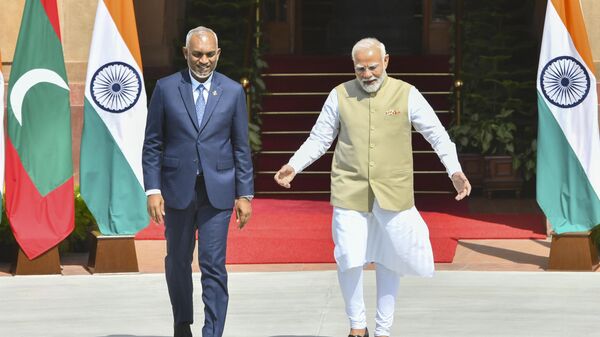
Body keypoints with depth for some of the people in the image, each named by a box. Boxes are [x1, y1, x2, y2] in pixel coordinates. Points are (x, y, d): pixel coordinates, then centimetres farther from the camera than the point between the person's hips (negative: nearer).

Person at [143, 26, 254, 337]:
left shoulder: (233, 92, 4)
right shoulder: (166, 89, 1)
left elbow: (241, 148, 6)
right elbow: (152, 144, 2)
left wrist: (245, 195, 1)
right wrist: (153, 190, -6)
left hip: (217, 191, -1)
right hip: (177, 189, 1)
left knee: (213, 265, -6)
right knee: (177, 262, 13)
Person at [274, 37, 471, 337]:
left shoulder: (406, 94, -2)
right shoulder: (340, 95, 2)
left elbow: (436, 134, -1)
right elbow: (319, 138, 9)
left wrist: (455, 171, -13)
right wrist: (294, 166, -4)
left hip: (393, 193, 0)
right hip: (350, 191, 0)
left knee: (388, 261, 8)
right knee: (349, 260, -9)